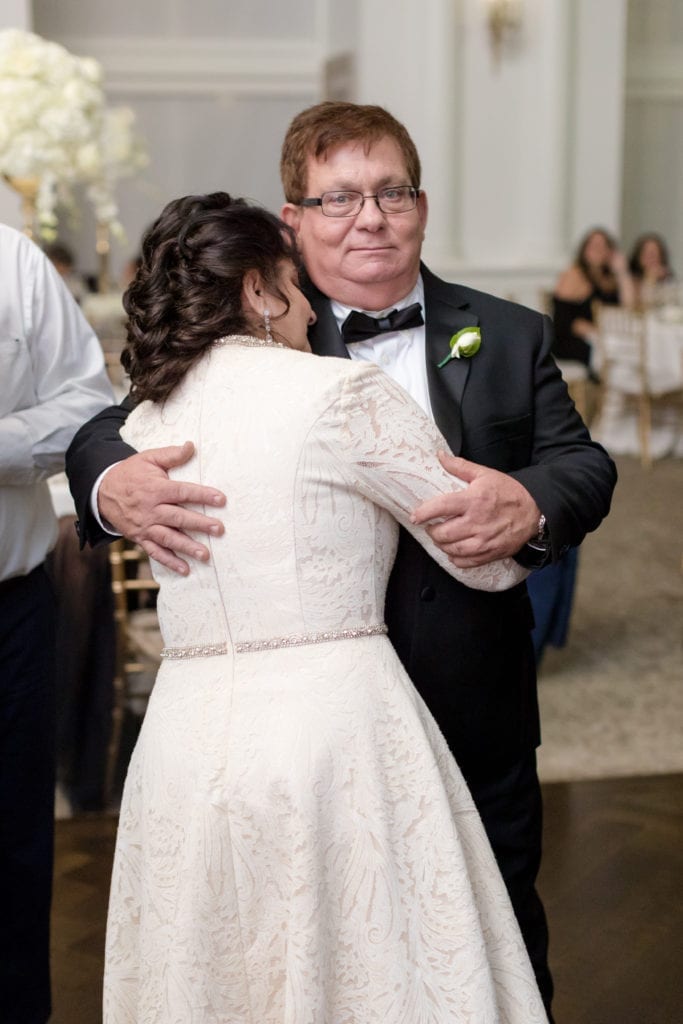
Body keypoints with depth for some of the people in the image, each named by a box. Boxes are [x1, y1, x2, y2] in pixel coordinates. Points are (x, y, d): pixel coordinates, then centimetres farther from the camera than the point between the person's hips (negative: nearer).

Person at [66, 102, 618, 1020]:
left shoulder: (509, 338, 3)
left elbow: (584, 463, -4)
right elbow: (111, 426, -5)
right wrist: (111, 481, -30)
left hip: (479, 732, 2)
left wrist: (531, 503, -28)